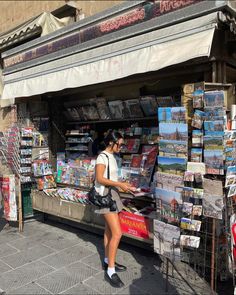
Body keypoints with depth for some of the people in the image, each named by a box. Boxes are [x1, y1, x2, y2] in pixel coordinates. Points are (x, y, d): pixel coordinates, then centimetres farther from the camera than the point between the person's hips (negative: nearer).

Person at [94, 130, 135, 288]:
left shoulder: (112, 157, 13)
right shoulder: (103, 156, -14)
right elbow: (99, 179, -22)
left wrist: (123, 185, 7)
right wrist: (120, 184, -22)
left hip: (113, 194, 9)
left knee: (109, 230, 16)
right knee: (117, 233, -12)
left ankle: (108, 261, 29)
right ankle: (110, 271, -3)